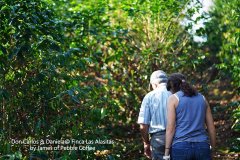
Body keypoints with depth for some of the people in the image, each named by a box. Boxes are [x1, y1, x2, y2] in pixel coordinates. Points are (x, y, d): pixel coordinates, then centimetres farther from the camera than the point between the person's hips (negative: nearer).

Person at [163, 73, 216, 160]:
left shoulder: (173, 98, 2)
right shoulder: (202, 98, 15)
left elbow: (170, 128, -6)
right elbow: (211, 127, 13)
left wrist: (166, 153, -5)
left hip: (181, 146, -3)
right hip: (202, 146, 4)